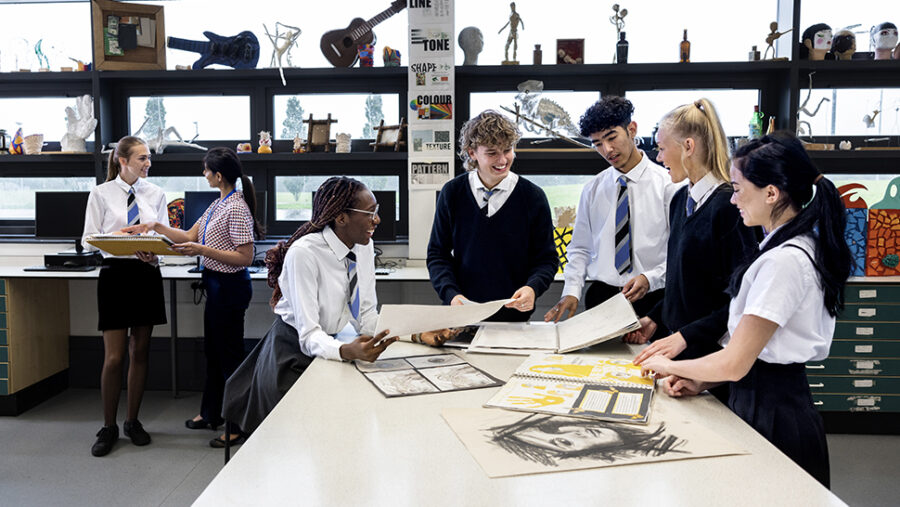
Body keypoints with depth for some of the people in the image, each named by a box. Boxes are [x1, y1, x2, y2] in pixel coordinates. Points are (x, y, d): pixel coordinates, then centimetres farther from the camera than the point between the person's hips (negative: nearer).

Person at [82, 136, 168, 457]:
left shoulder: (155, 193, 8)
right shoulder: (101, 194, 0)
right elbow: (88, 240, -2)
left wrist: (154, 250, -14)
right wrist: (116, 236, -20)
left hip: (148, 272, 3)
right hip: (115, 273, -3)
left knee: (140, 352, 9)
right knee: (114, 357, -3)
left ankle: (133, 421, 24)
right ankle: (108, 427, 13)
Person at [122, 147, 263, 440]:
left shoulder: (236, 209, -19)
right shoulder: (218, 205, 11)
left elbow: (245, 257, -23)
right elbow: (190, 236, 16)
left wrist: (202, 250, -24)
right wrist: (156, 227, 9)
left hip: (229, 287, -10)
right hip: (216, 285, 10)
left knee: (229, 355, 0)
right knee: (213, 350, 19)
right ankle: (210, 414, 33)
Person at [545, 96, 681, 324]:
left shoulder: (667, 184, 0)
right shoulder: (592, 190, 11)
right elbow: (580, 248, 14)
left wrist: (650, 278, -17)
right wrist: (571, 291, -1)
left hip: (651, 297, -2)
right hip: (602, 296, 2)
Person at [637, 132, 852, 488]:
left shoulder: (785, 261, -22)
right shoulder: (800, 247, 10)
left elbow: (734, 363, -21)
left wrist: (670, 366, -5)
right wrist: (700, 381, 3)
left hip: (770, 412, -9)